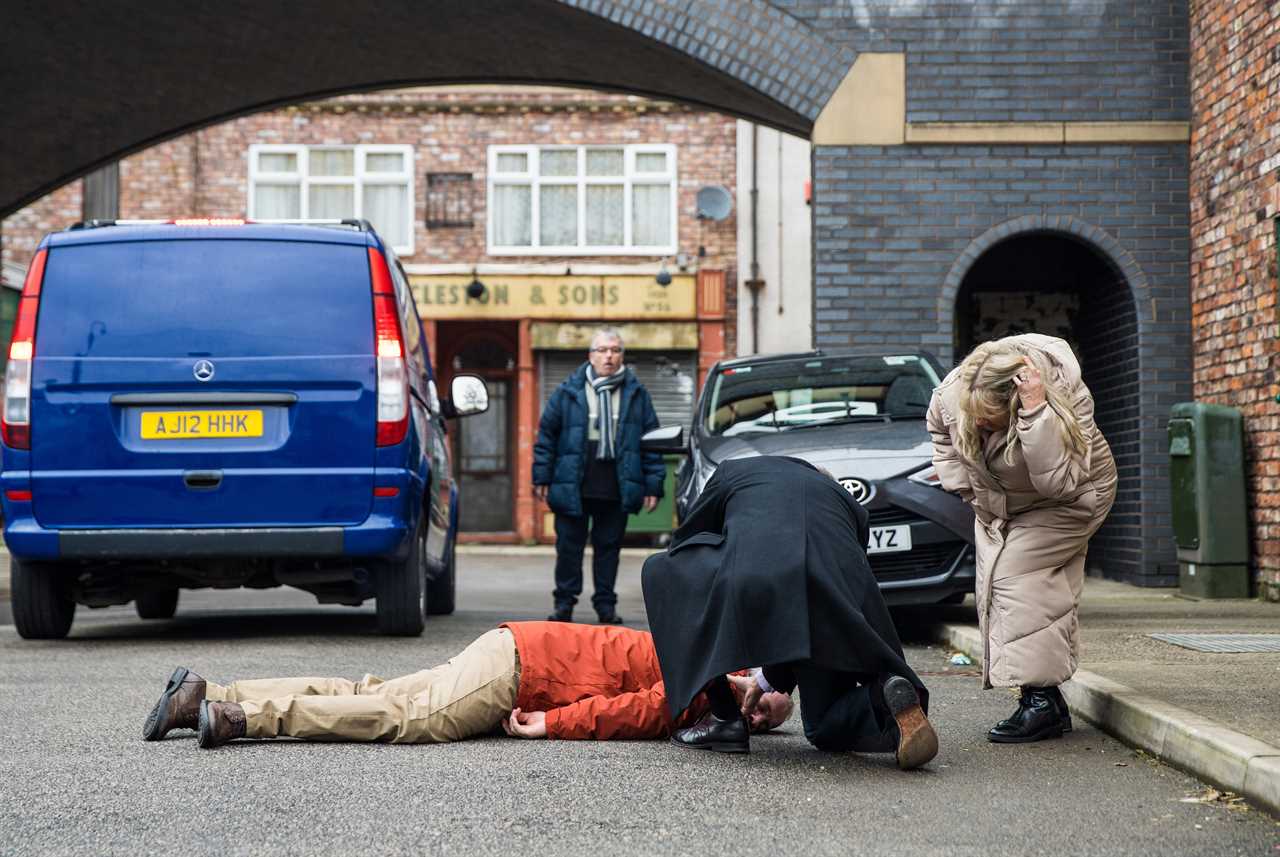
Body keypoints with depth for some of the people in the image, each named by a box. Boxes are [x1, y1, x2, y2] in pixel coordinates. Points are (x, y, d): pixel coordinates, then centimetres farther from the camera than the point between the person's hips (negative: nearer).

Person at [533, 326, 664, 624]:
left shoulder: (636, 393, 7)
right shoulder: (568, 392, 3)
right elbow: (547, 434, 5)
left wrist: (653, 485, 2)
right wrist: (542, 477, 0)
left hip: (617, 488, 1)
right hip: (573, 487, -1)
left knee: (609, 546, 8)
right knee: (569, 546, 4)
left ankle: (605, 604, 16)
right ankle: (564, 603, 14)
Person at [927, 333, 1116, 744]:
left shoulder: (1068, 397, -38)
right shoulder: (953, 391, -24)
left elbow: (1059, 481, -47)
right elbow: (940, 434, 2)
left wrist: (1036, 413, -54)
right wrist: (961, 484, -7)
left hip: (1067, 502, -6)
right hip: (997, 505, 6)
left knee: (1015, 578, -22)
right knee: (994, 583, 0)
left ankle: (1041, 700, -21)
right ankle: (1048, 700, 5)